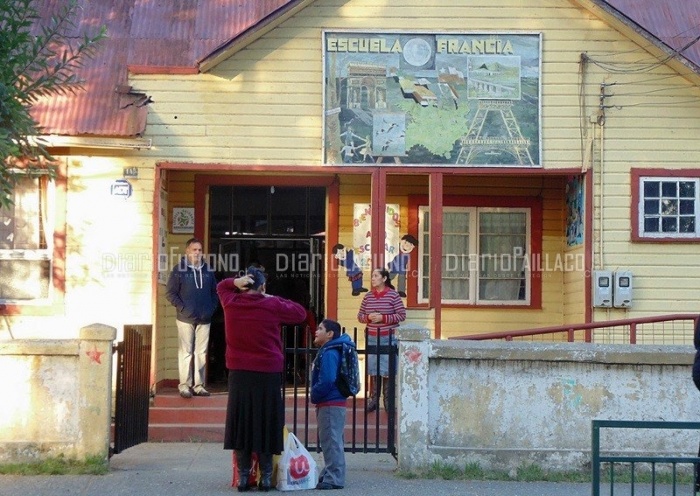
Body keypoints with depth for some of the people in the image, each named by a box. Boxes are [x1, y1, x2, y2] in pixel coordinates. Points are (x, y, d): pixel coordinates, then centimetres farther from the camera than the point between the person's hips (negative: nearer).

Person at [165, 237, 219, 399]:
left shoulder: (208, 270, 10)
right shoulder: (179, 269, -2)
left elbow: (215, 292, 17)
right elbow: (170, 292, -3)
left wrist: (211, 308, 4)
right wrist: (182, 308, -10)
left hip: (204, 319, 4)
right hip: (186, 319, -4)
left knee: (201, 353, 6)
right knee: (186, 352, -1)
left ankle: (198, 385, 13)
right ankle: (184, 385, 3)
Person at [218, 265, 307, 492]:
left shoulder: (231, 303, 1)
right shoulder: (272, 306, -7)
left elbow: (221, 286, 22)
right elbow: (300, 313, 6)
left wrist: (236, 282, 2)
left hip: (239, 373, 2)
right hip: (267, 374, -2)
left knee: (240, 423, 6)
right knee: (265, 424, 3)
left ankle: (243, 476, 6)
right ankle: (266, 477, 4)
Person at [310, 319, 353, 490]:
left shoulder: (329, 353, -16)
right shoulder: (326, 351, 16)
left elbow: (327, 380, -25)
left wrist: (314, 396, -11)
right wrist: (316, 397, 11)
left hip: (330, 404, -11)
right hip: (331, 403, 11)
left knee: (331, 441, -7)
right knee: (331, 441, 16)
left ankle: (333, 479, -5)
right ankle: (330, 475, 25)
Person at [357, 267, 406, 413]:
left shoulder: (393, 295, -5)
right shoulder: (368, 296, 7)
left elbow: (402, 315, -7)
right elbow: (360, 316, 12)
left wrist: (383, 317, -15)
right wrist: (368, 317, -10)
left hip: (388, 338, -4)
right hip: (372, 338, 4)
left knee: (387, 370, -1)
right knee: (373, 370, 6)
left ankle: (388, 401, 7)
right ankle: (373, 399, 14)